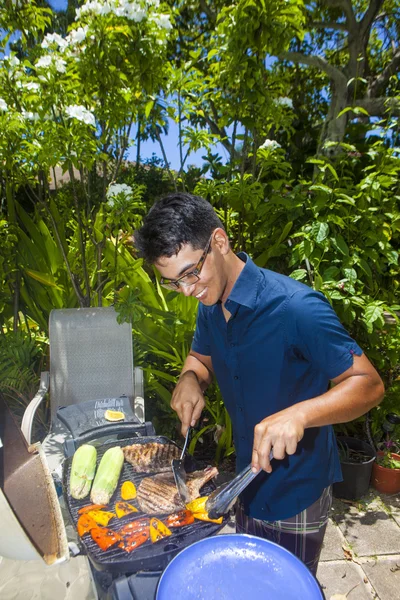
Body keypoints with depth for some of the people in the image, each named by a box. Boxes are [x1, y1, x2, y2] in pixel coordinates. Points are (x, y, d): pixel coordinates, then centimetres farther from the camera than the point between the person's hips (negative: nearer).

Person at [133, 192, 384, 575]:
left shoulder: (296, 308, -30)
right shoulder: (210, 306, -6)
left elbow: (369, 385, -24)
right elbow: (200, 357, 11)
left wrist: (298, 414, -41)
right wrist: (190, 379, -12)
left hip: (297, 490, -6)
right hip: (247, 479, 7)